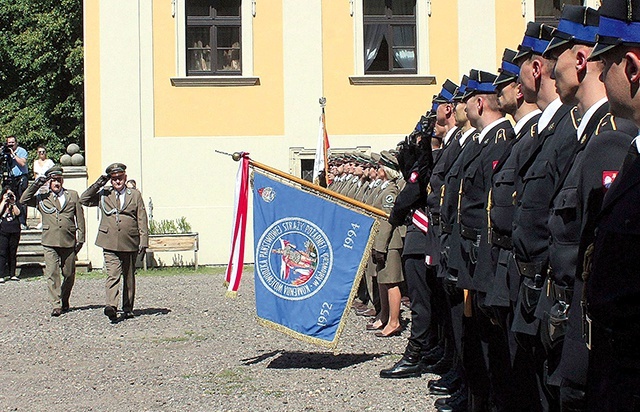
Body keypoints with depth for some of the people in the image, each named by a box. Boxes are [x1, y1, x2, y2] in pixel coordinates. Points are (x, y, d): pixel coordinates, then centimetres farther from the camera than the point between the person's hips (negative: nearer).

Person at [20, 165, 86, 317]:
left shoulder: (73, 195, 12)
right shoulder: (42, 198, 11)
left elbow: (80, 218, 11)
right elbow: (24, 200, -2)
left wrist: (80, 239, 5)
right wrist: (36, 184, -6)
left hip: (69, 242, 1)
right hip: (50, 243, -1)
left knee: (69, 274, 7)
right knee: (51, 274, -10)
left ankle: (65, 302, 27)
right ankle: (56, 305, -9)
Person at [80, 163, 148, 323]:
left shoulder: (135, 195, 9)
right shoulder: (103, 194, 11)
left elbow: (142, 220, 6)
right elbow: (84, 200, 4)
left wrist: (143, 241, -3)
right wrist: (98, 184, -3)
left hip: (130, 243, 1)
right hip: (110, 243, -1)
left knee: (129, 276, 10)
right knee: (113, 275, -15)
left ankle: (128, 308, 19)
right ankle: (111, 306, -27)